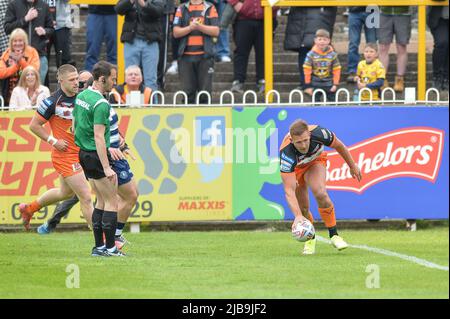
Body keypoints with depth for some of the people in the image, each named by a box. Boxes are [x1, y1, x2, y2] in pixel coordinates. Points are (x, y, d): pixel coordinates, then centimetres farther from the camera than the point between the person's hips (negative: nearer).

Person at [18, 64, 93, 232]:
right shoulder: (53, 102, -16)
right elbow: (34, 125, -8)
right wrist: (53, 141, -15)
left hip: (79, 153, 8)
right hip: (65, 155, -8)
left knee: (65, 192, 26)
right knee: (86, 197, -8)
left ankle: (28, 208, 45)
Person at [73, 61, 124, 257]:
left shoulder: (81, 96, 10)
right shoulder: (101, 104, -19)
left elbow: (74, 127, 17)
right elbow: (98, 137, -23)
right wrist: (106, 168, -24)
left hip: (84, 153, 9)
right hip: (97, 156, -9)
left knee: (102, 201, 15)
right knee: (112, 202, -3)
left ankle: (98, 247, 14)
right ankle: (110, 248, -5)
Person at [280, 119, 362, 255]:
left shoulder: (319, 133, -36)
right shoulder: (286, 154, -42)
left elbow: (339, 146, -11)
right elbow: (289, 191, -43)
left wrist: (352, 166, 1)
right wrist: (297, 216, -55)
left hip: (315, 161, 0)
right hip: (294, 168, 0)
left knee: (321, 194, -25)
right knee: (303, 209, -4)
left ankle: (334, 235, -13)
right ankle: (310, 239, 26)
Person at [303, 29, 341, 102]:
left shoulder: (333, 54, -4)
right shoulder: (311, 54, -8)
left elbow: (336, 70, 0)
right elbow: (307, 70, -6)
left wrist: (335, 84, -4)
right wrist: (307, 86, -7)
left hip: (329, 86, 1)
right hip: (315, 85, -1)